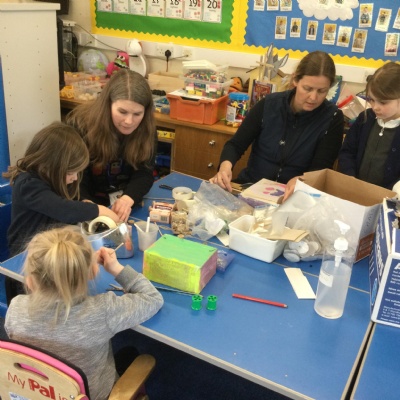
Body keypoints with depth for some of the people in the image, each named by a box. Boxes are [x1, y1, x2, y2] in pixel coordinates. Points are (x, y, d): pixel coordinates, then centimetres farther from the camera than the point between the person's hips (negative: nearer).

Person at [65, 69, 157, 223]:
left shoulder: (147, 130, -10)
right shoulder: (79, 125, -16)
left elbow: (144, 173, -13)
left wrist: (127, 199, -34)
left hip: (130, 203, 1)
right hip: (92, 203, -1)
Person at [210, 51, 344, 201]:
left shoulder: (332, 118, -6)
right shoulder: (269, 104, -3)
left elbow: (320, 170, -10)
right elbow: (236, 144, -2)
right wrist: (226, 165, -25)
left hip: (295, 197, 0)